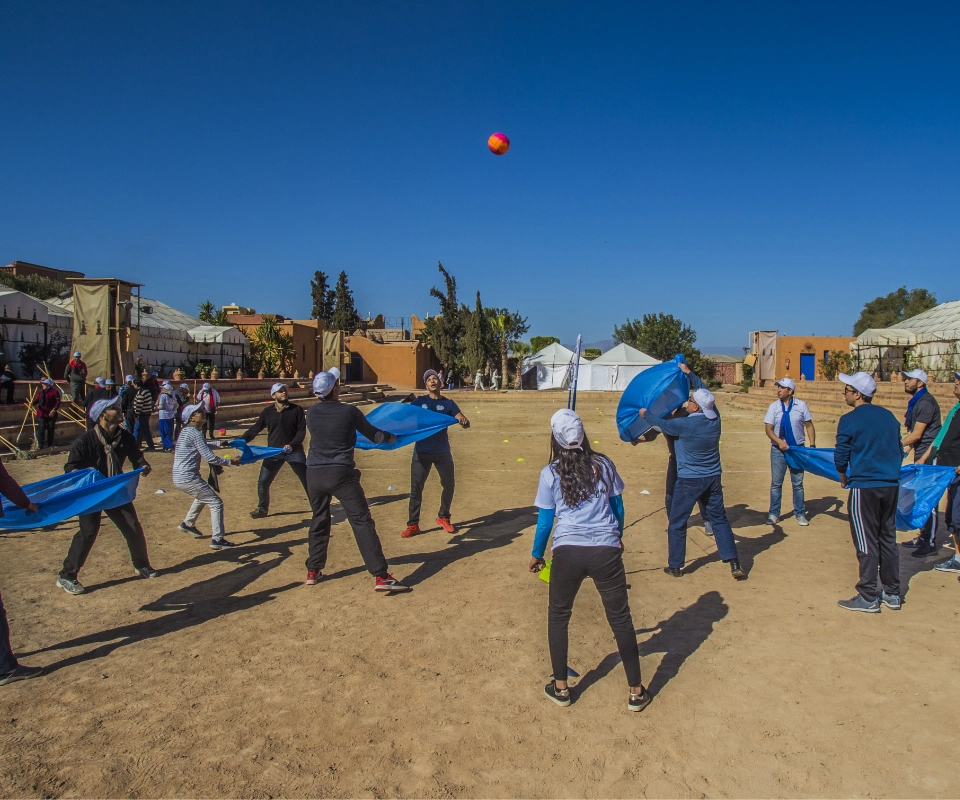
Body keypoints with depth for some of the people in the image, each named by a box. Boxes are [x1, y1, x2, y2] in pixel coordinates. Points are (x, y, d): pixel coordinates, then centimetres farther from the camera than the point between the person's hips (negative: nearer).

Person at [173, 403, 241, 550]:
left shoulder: (186, 431, 13)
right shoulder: (195, 433, -16)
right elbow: (209, 457, -20)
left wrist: (219, 444, 29)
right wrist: (230, 462, -10)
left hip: (179, 478, 10)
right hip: (188, 478, -10)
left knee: (203, 496, 34)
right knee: (216, 503, -6)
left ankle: (187, 524, 44)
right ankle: (217, 540, -8)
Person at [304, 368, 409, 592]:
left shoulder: (311, 413, 5)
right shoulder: (349, 411, -6)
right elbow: (373, 435, 4)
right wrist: (390, 437, 25)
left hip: (314, 474, 5)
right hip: (341, 474, -5)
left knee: (319, 521, 22)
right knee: (362, 521, -4)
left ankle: (313, 571, 29)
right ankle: (381, 576, -8)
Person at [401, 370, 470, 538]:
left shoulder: (448, 403, 3)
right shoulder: (419, 402, 3)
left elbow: (465, 422, -6)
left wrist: (464, 421, -30)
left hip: (442, 452, 1)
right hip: (422, 451, -1)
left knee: (449, 484, 8)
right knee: (416, 487, -1)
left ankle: (443, 517, 30)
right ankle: (413, 525, 7)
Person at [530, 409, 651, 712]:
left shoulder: (550, 474, -2)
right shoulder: (604, 465, 3)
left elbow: (545, 521, 2)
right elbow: (618, 508, 11)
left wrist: (536, 555, 17)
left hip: (568, 552, -1)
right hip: (606, 551, 1)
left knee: (558, 617, 19)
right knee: (621, 619, 13)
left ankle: (560, 688, 27)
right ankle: (636, 693, 23)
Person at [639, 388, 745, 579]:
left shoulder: (685, 425, -20)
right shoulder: (715, 418, -5)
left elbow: (662, 424, -2)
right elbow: (707, 395, 13)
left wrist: (645, 413, 16)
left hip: (689, 481, -5)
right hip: (713, 478, 5)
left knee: (677, 524, 9)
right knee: (719, 519, 14)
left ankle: (675, 566, 17)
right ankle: (734, 564, 11)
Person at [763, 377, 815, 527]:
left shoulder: (801, 405, -1)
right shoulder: (774, 406, -1)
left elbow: (809, 425, 3)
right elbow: (768, 429, -4)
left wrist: (812, 445, -5)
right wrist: (779, 441, -20)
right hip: (778, 449, 0)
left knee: (798, 483, 8)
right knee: (776, 483, 5)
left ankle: (800, 513, 19)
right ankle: (773, 514, 14)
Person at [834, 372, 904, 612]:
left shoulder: (850, 420, -11)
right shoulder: (889, 416, 8)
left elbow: (840, 457, -7)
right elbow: (899, 451, 15)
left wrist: (843, 478, 11)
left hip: (864, 487, -6)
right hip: (892, 485, 6)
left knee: (867, 542, 1)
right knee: (888, 539, 15)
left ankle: (868, 598, 7)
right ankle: (892, 594, 23)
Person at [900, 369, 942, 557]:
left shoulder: (926, 402, -18)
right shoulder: (915, 402, 12)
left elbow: (916, 434, -19)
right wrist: (907, 448, 11)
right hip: (920, 455, 10)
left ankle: (931, 542, 3)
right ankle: (923, 536, 25)